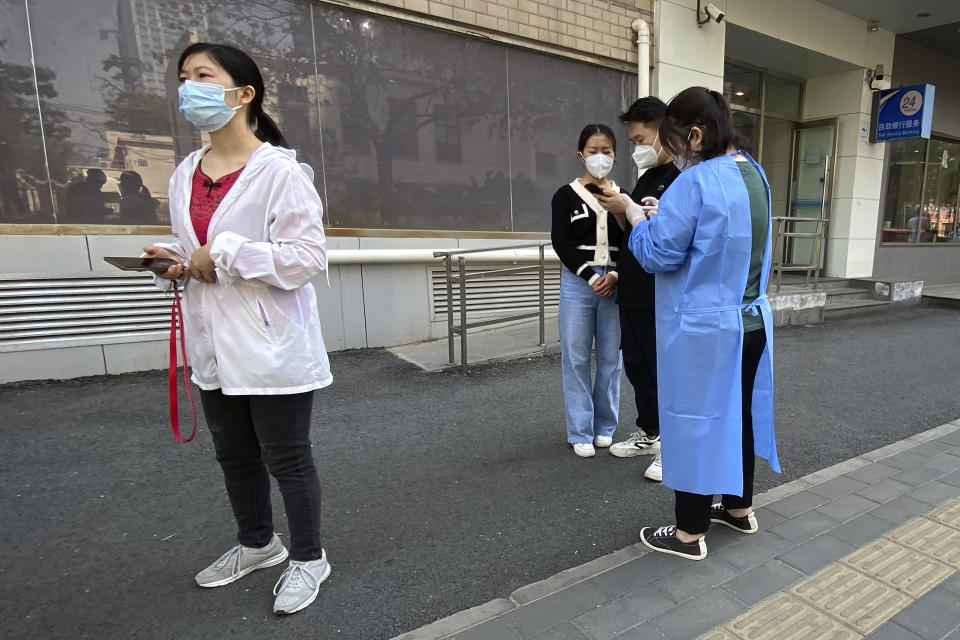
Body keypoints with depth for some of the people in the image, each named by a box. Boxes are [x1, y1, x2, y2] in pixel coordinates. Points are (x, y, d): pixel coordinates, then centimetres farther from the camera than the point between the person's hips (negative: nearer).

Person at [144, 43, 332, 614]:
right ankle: (257, 543, 46)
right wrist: (178, 261, -2)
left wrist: (222, 256, -19)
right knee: (234, 455, 22)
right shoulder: (186, 175, 9)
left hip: (273, 347, -7)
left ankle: (309, 558, 32)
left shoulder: (280, 171, -13)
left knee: (287, 459, 7)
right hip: (215, 347, 8)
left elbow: (308, 257, -20)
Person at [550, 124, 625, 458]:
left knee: (611, 357, 6)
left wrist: (615, 276, -11)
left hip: (615, 283, 2)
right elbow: (561, 242, -5)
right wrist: (591, 277, -12)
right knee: (576, 358, 1)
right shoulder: (566, 195, 3)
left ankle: (605, 427, 21)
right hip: (577, 282, -2)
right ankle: (580, 432, 12)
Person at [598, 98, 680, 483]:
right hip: (632, 294, 8)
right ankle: (648, 433, 32)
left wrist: (627, 209, -19)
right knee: (636, 367, 16)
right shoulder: (645, 178, 16)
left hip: (662, 298, -8)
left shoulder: (682, 177, -11)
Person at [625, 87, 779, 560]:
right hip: (751, 322, 8)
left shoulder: (696, 182, -20)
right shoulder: (755, 174, 7)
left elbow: (657, 254, -19)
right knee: (738, 415, 19)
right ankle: (739, 508, 37)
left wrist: (633, 213, -4)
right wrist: (667, 215, 10)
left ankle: (690, 533, 19)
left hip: (703, 330, -8)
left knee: (695, 422, 4)